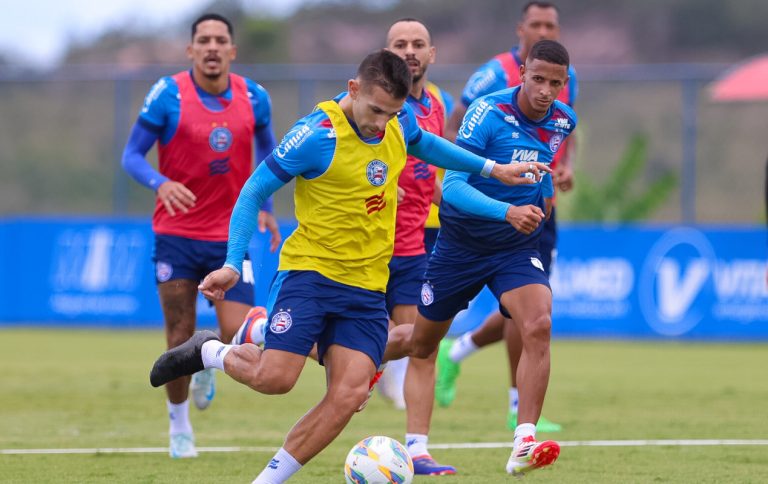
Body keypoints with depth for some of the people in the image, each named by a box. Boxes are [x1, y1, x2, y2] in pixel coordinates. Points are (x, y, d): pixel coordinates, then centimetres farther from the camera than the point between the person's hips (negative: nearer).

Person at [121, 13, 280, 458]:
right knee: (180, 339, 2)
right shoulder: (168, 95, -10)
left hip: (230, 236, 2)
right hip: (177, 234, -2)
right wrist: (160, 184, -28)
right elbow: (131, 156, -8)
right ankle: (180, 427, 24)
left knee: (238, 337, -10)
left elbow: (266, 147, 18)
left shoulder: (253, 98, -1)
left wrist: (264, 204, 10)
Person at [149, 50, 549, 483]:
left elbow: (422, 143, 29)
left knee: (349, 395, -11)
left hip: (367, 286, 5)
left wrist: (491, 169, 26)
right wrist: (233, 264, -16)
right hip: (309, 271, -5)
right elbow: (255, 192, -9)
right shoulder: (317, 135, -16)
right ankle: (209, 352, 14)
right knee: (275, 377, -19)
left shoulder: (399, 122, 3)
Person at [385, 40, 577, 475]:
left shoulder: (563, 121, -4)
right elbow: (453, 184, -33)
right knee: (421, 343, 15)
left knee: (538, 327, -25)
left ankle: (524, 445, -28)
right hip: (461, 244, -2)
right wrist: (508, 212, -45)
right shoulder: (488, 112, -23)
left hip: (517, 249, 3)